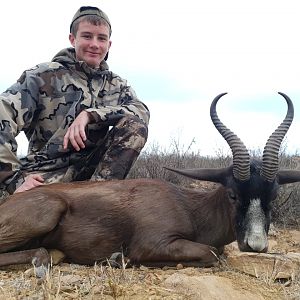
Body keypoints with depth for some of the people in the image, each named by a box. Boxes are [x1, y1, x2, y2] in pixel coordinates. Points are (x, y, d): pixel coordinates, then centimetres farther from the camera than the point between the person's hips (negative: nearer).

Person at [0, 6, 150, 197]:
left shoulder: (116, 85, 13)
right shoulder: (45, 75, -1)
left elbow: (142, 111, -8)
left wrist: (89, 114, -23)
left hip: (94, 168, 5)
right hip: (48, 173, -4)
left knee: (135, 125, -17)